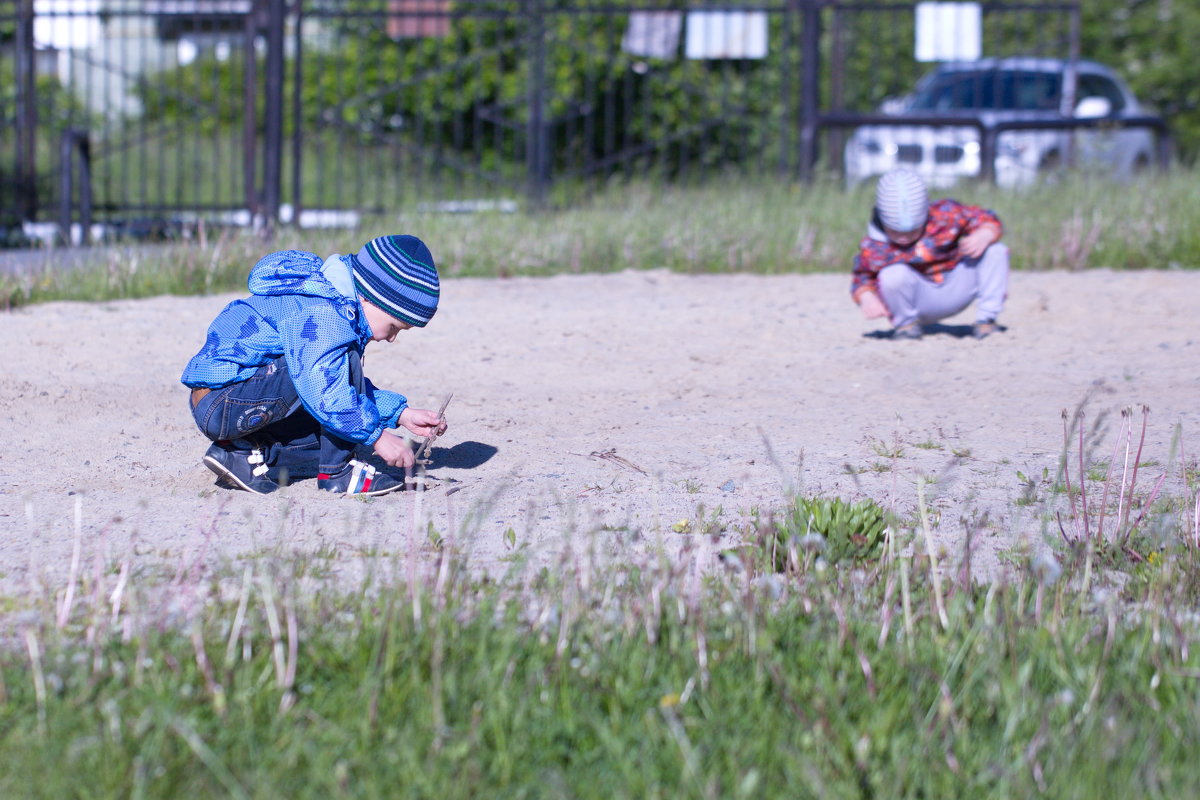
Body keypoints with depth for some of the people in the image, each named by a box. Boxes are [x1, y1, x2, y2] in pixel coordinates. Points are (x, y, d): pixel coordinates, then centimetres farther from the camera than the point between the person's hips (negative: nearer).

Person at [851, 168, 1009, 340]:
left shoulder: (946, 216, -17)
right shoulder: (873, 248, -20)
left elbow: (988, 221, -9)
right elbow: (863, 279, -7)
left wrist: (984, 236, -32)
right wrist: (867, 299, -29)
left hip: (955, 291, 3)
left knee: (995, 251, -14)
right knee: (894, 274, -35)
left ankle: (986, 319, -2)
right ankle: (906, 324, -4)